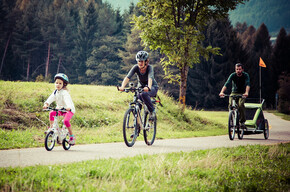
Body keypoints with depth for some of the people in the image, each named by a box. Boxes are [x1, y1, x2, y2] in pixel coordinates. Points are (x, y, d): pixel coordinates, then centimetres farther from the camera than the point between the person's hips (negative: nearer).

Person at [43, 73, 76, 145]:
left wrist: (68, 107, -56)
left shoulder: (64, 92, -20)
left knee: (66, 121, -29)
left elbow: (67, 100, -37)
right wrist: (46, 104, -33)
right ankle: (51, 128, -3)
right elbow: (51, 98, -13)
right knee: (51, 113, -17)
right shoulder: (55, 92, 1)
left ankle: (72, 136, -14)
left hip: (69, 110, -7)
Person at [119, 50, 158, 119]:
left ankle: (152, 111, -15)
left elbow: (150, 78, -43)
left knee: (144, 94, -35)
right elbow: (128, 77, -30)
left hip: (152, 87, -4)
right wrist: (122, 86, -49)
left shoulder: (149, 67, -24)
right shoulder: (136, 67, -18)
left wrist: (148, 87, -63)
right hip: (141, 86, 4)